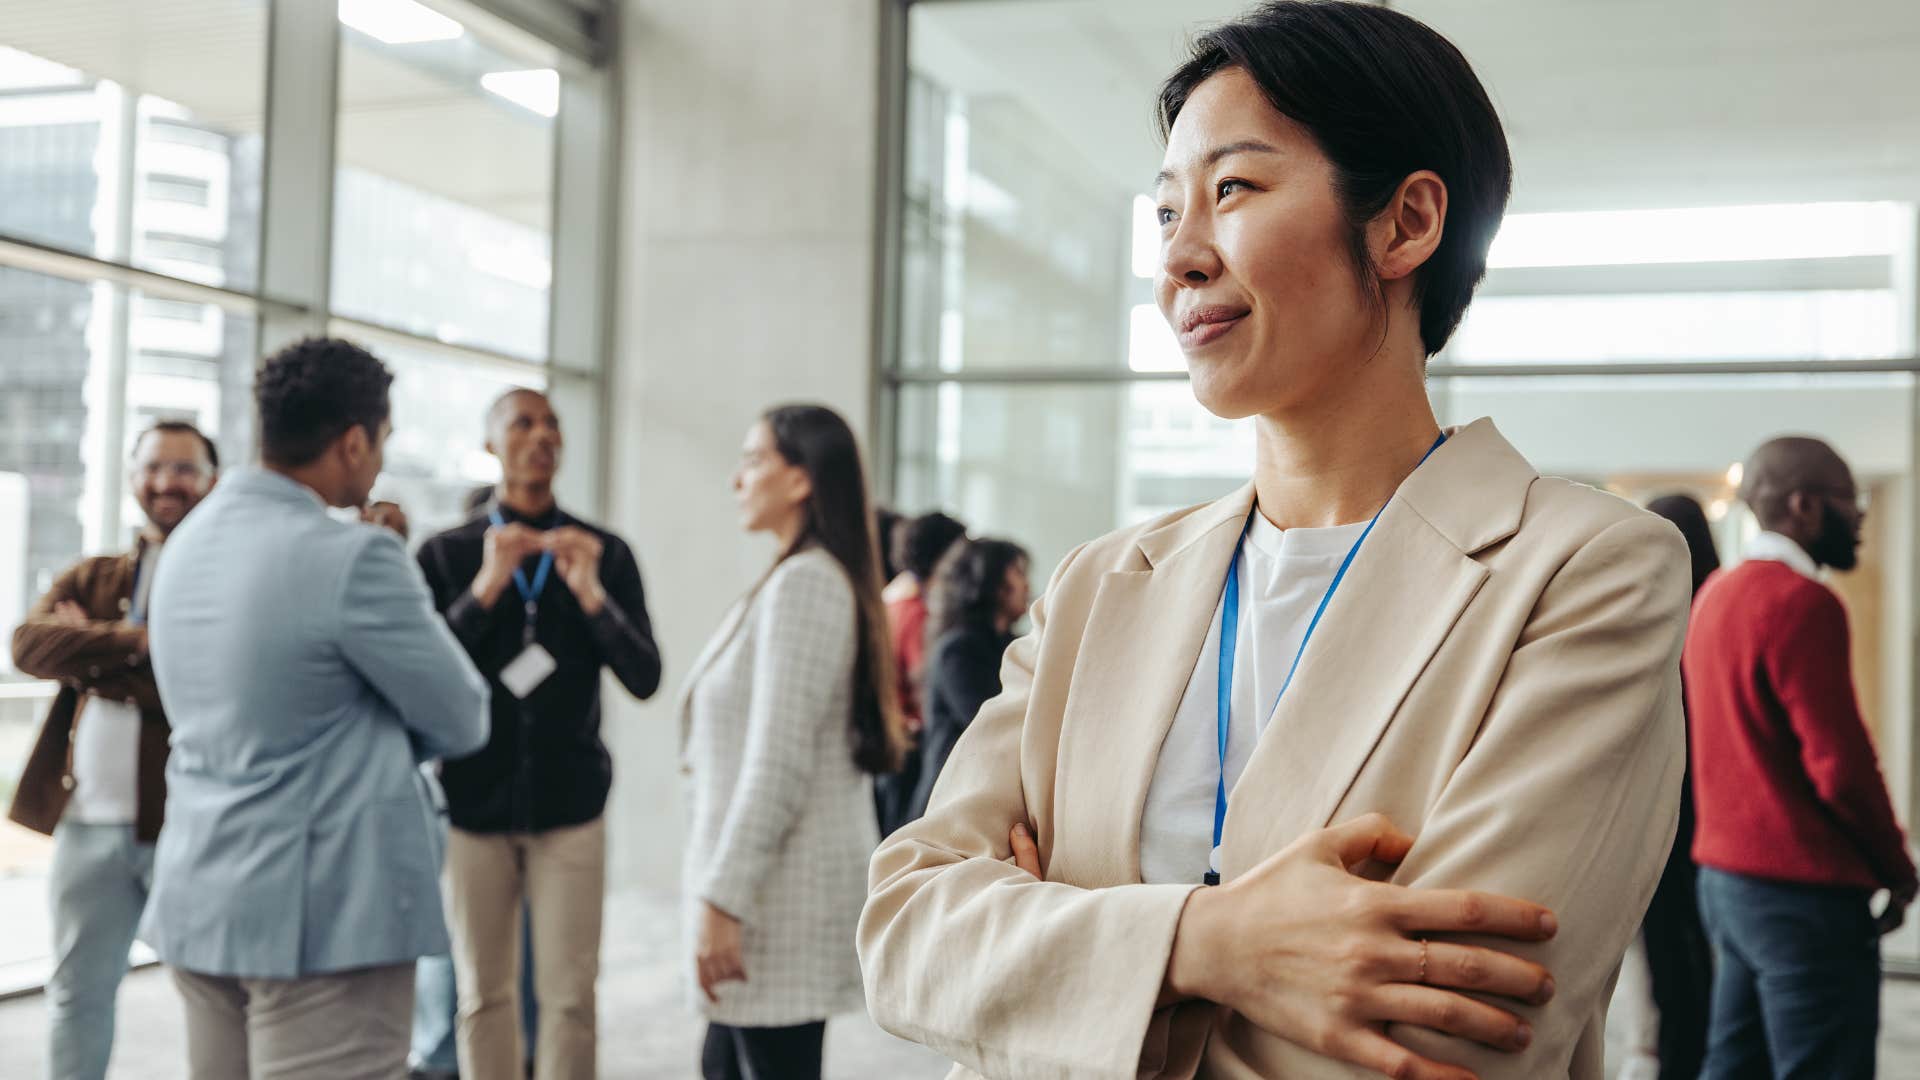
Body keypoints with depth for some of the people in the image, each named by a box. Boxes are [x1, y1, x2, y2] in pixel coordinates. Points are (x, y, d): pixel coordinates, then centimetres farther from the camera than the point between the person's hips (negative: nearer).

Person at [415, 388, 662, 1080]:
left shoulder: (605, 553, 3)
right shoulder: (447, 554, 2)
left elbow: (644, 680, -4)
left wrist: (593, 594, -20)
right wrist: (486, 588, -20)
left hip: (569, 802, 0)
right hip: (474, 802, 0)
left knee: (569, 995, -1)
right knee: (484, 995, 8)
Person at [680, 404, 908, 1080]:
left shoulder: (804, 583, -15)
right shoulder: (830, 579, 15)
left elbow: (778, 763, -21)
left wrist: (721, 897, -20)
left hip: (785, 890, -10)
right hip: (777, 886, 10)